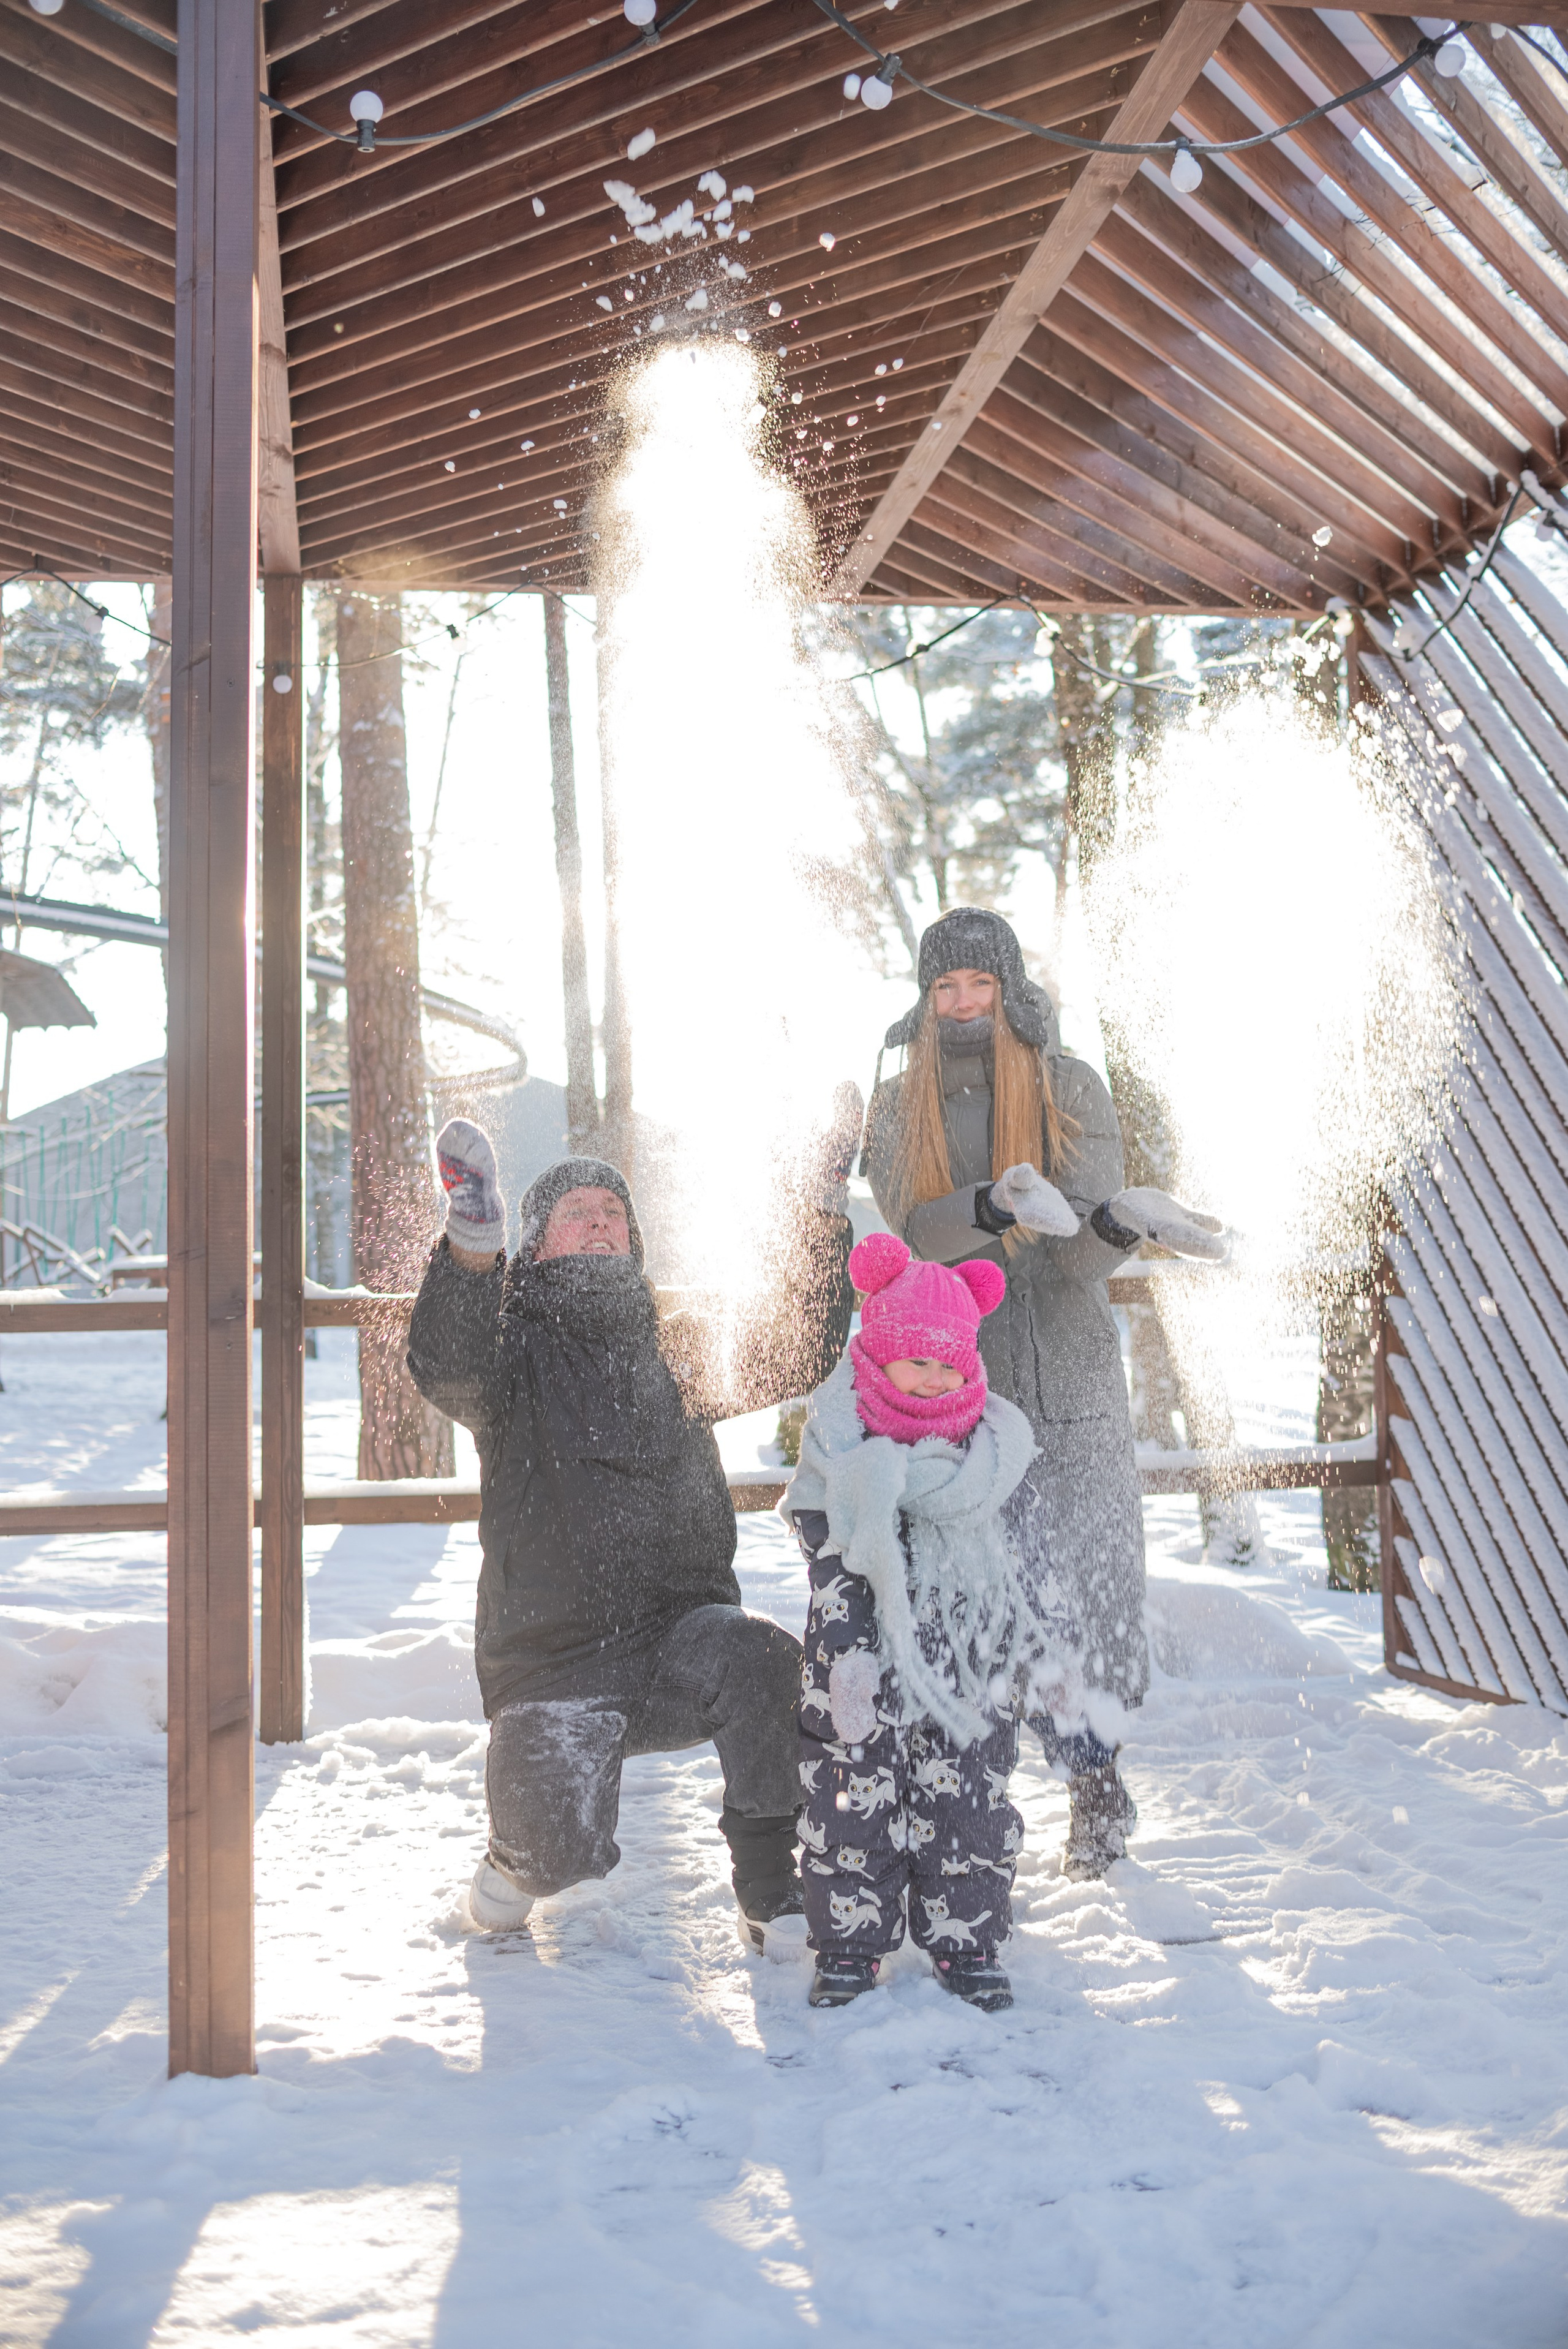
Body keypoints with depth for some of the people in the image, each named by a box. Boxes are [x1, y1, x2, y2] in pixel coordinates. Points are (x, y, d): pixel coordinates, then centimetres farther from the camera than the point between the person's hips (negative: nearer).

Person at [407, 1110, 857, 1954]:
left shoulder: (673, 1354, 15)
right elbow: (446, 1369, -21)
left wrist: (822, 1212, -2)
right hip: (556, 1655, -2)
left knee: (768, 1669, -31)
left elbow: (796, 1354, 7)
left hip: (681, 1635, 2)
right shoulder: (516, 1348, 2)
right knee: (565, 1854, -20)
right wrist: (473, 1239, -39)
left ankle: (774, 1899, -10)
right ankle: (519, 1853, 20)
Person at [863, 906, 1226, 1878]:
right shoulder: (899, 1106, 5)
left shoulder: (1073, 1089, -1)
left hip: (1065, 1370, -1)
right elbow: (913, 1229, -13)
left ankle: (1093, 1771, 21)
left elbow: (1083, 1258, -9)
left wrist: (1124, 1220, -32)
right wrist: (1000, 1206, -32)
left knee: (1084, 1571, -3)